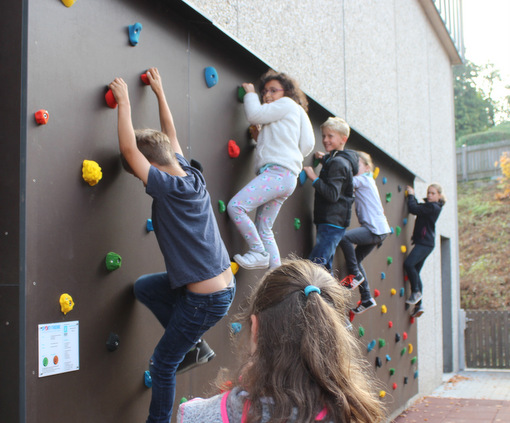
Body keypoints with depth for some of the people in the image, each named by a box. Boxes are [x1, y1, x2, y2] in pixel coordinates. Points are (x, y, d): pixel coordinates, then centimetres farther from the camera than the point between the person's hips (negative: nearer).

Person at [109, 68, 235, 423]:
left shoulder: (168, 187, -22)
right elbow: (170, 136, 16)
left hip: (206, 299, -8)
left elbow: (129, 149, -19)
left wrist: (124, 102, -8)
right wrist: (159, 91, 24)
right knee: (144, 287, 22)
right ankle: (194, 344, 24)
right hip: (222, 283, 8)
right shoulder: (191, 175, 0)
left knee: (163, 363, 8)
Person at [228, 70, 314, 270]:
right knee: (264, 230, 7)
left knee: (235, 206, -21)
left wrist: (250, 93, 14)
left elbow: (255, 114, -5)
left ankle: (259, 252, -14)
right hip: (275, 174, 10)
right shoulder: (279, 119, 30)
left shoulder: (288, 104, 6)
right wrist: (260, 138, 17)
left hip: (278, 172, -10)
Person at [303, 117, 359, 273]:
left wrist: (314, 178, -18)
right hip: (331, 223, 11)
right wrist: (325, 159, 30)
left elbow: (333, 194, -24)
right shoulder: (342, 160, 16)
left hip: (332, 224, -11)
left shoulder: (337, 162, -14)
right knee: (325, 267, 12)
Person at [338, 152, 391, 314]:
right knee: (355, 260, 13)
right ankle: (367, 299, 19)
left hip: (376, 229, -10)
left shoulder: (364, 179, -8)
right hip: (375, 229, 10)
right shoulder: (362, 182, 20)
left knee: (344, 237, -27)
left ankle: (355, 275, -12)